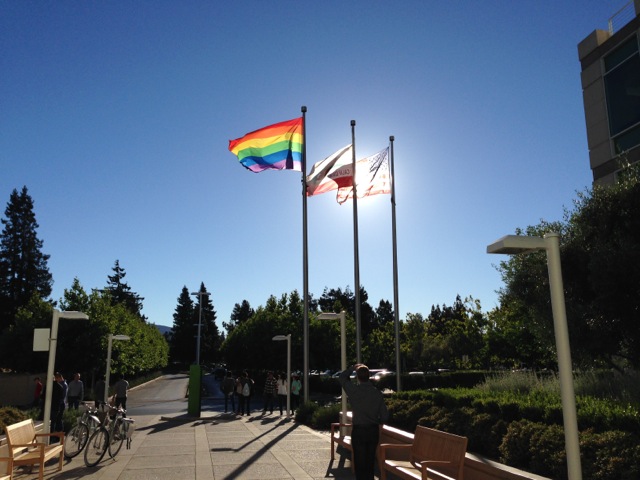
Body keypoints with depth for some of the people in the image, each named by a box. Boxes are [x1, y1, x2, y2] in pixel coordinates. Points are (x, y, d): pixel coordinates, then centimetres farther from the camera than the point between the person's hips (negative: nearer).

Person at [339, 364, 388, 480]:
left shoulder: (354, 390, -13)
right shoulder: (377, 393, -5)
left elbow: (342, 377, 6)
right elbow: (384, 415, -2)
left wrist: (353, 367, 15)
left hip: (359, 431, -3)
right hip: (374, 430, 3)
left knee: (360, 462, 6)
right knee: (370, 461, 17)